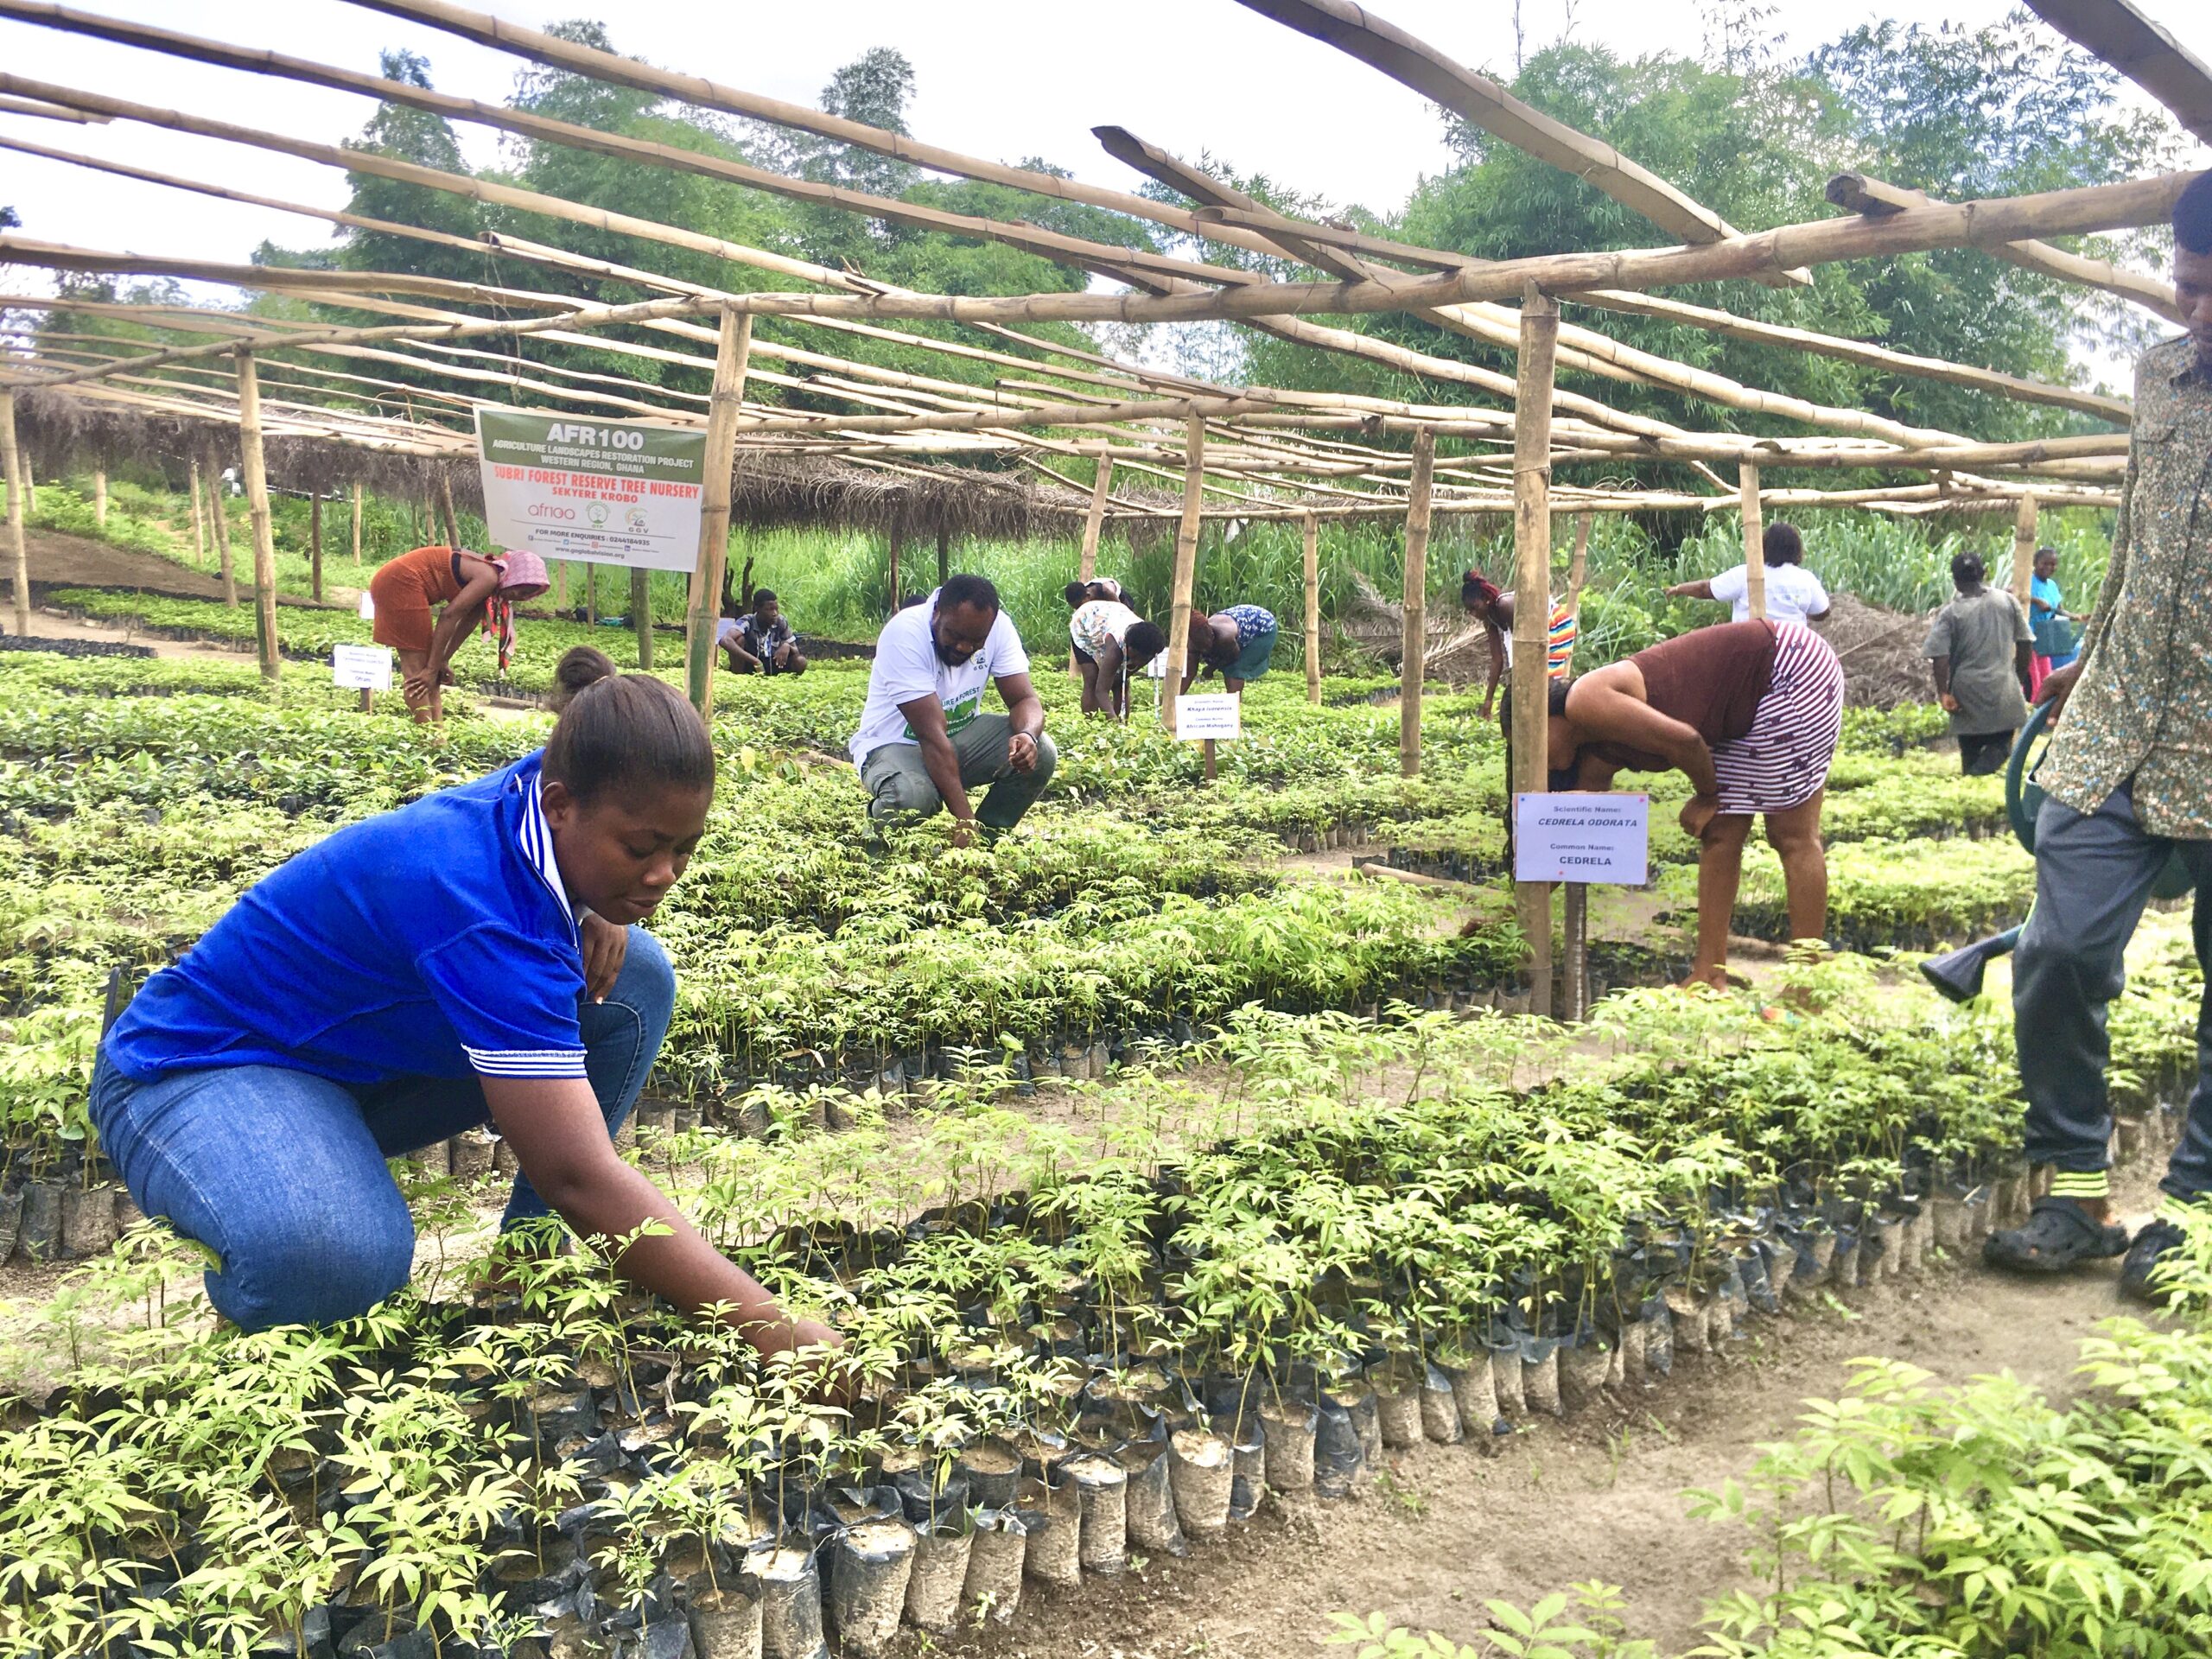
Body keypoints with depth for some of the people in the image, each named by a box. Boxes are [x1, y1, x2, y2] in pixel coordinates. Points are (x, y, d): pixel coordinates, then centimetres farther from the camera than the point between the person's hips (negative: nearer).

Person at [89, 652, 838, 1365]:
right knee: (338, 1259, -42)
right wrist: (770, 1327, -42)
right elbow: (578, 1175, -41)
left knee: (635, 981, -6)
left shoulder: (545, 786, -13)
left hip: (366, 1052, 9)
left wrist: (596, 918, -12)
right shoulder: (476, 912, -36)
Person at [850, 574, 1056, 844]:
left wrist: (1028, 735, -38)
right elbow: (932, 735, -33)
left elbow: (1026, 700, -12)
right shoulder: (905, 635, -28)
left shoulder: (999, 627, -13)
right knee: (912, 798, -38)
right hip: (895, 743, -5)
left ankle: (985, 842, -1)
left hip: (962, 735, 5)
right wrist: (965, 819, -38)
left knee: (1040, 754, -20)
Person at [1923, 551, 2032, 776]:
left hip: (1968, 692, -1)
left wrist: (1943, 693, -7)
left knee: (1971, 750, 13)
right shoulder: (2007, 601, 0)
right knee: (2001, 744, 9)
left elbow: (1939, 657, -15)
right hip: (2004, 689, 1)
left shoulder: (1950, 613, -7)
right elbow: (2024, 643, 5)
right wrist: (2020, 678, 18)